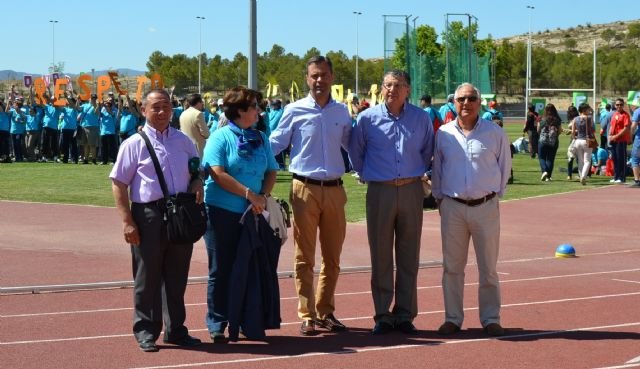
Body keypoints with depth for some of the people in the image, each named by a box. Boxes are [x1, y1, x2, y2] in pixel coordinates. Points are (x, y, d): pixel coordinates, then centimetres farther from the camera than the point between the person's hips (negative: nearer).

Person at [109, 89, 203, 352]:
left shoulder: (183, 142, 11)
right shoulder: (134, 144, -2)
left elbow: (196, 171, 23)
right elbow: (119, 184, -5)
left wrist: (197, 185, -2)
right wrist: (127, 222, -12)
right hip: (148, 215, -4)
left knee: (177, 277, 11)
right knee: (147, 277, 3)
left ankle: (176, 330, 22)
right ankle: (145, 332, 14)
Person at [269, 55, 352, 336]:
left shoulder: (341, 112, 10)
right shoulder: (295, 111, -1)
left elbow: (351, 145, 24)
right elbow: (274, 144, 1)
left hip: (334, 189, 4)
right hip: (305, 189, -4)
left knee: (333, 257, 10)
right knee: (305, 257, 0)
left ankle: (325, 312, 20)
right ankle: (307, 316, 5)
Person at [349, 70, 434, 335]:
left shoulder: (421, 118, 3)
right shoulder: (367, 118, -1)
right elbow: (355, 153, 13)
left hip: (411, 191, 1)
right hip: (380, 192, -1)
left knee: (408, 256, 5)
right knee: (380, 256, 1)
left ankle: (405, 315, 12)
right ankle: (382, 315, 8)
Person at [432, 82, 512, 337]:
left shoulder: (494, 133, 0)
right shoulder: (443, 134, 4)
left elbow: (504, 166, 9)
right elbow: (437, 169, 15)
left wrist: (495, 193, 7)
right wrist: (439, 197, 12)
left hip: (486, 206, -1)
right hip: (453, 207, 1)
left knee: (488, 267, 5)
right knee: (452, 266, 5)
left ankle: (491, 319, 15)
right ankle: (453, 318, 15)